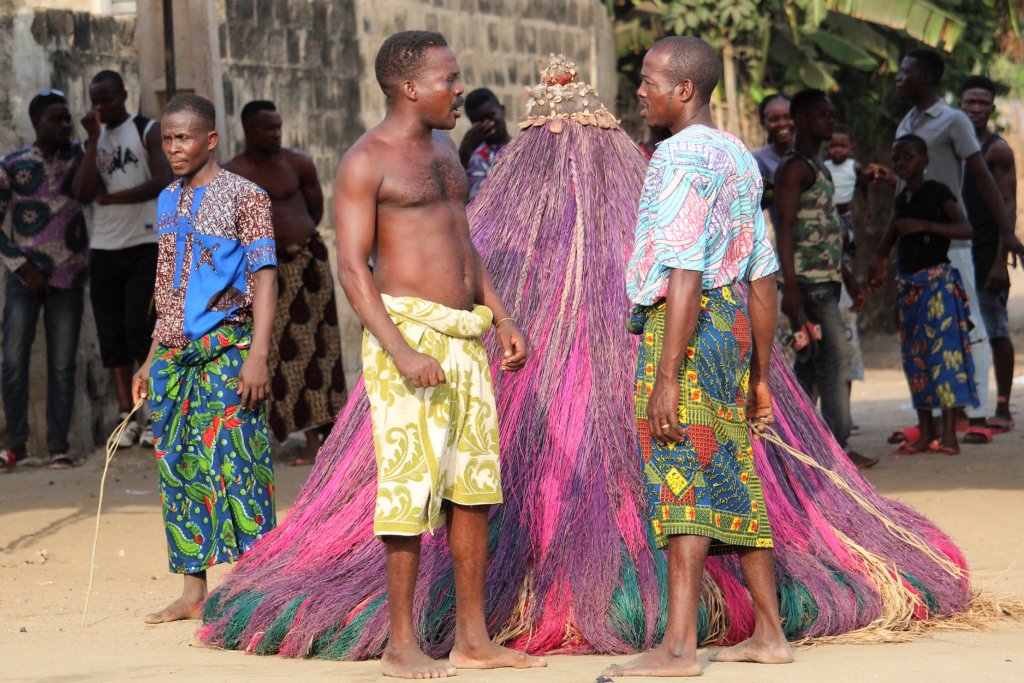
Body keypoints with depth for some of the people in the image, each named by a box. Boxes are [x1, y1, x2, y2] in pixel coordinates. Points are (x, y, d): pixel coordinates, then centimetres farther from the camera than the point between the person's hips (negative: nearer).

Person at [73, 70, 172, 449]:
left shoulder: (149, 131, 1)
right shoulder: (93, 140, 14)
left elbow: (163, 182, -12)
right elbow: (84, 192, -1)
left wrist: (110, 198, -7)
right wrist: (94, 140, -5)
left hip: (146, 244, -5)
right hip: (105, 248, 5)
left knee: (139, 326, -12)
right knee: (112, 334, 1)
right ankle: (127, 416, 3)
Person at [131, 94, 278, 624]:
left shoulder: (243, 196, -4)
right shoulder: (168, 202, 16)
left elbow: (264, 278, -9)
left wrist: (257, 355, -18)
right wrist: (152, 360, 19)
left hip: (225, 350, -7)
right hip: (173, 353, 7)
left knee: (233, 464, -10)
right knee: (179, 469, 6)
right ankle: (193, 593, 11)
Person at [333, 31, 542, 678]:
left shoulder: (444, 150, 17)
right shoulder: (366, 162, -9)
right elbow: (352, 267, -14)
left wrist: (502, 317, 16)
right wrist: (402, 351, -22)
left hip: (464, 334, 8)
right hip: (409, 330, -8)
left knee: (473, 484, 8)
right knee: (412, 484, -6)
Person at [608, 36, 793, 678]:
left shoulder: (682, 157, -12)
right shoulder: (740, 158, 18)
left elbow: (685, 273, -20)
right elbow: (763, 275, 18)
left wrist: (666, 376, -23)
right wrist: (760, 376, 21)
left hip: (687, 328, -9)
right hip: (733, 324, 9)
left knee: (680, 478, -13)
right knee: (735, 481, 13)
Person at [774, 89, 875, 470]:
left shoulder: (819, 167, 21)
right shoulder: (794, 167, -9)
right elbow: (784, 227, -17)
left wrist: (849, 280, 25)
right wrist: (790, 285, -24)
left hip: (826, 281, 10)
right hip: (809, 281, -10)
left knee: (811, 363, 9)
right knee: (836, 357, -11)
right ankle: (838, 446, -11)